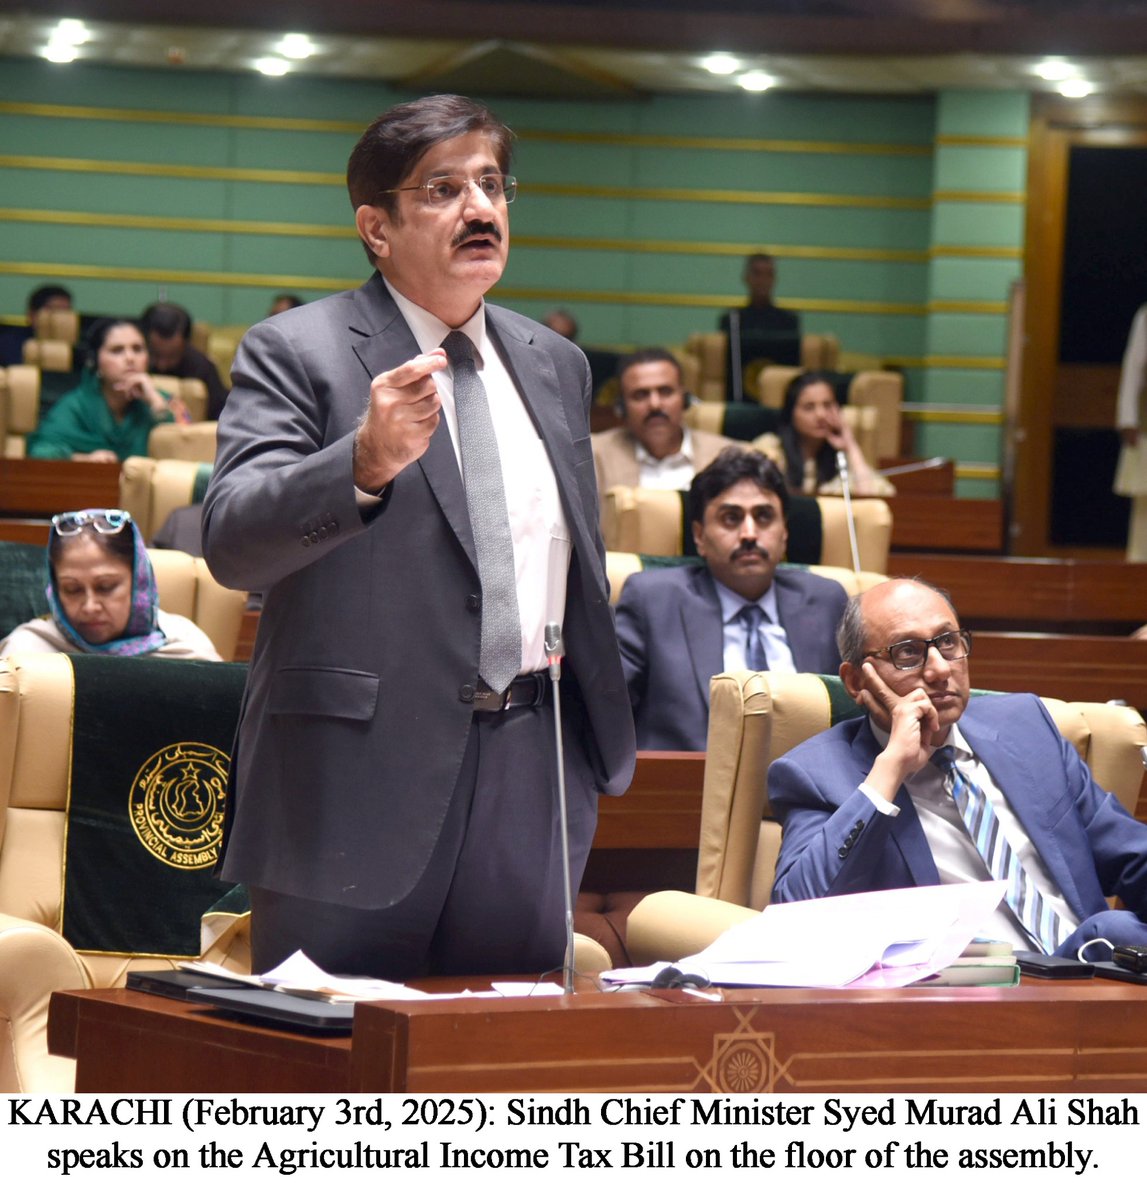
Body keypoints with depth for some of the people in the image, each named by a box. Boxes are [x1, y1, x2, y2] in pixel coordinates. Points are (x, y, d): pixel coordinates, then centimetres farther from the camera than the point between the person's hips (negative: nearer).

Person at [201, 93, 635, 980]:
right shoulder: (296, 354, -3)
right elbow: (231, 542, -17)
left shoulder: (554, 365, 17)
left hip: (529, 773, 5)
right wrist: (368, 462, -33)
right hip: (360, 770, -5)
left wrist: (601, 739, 20)